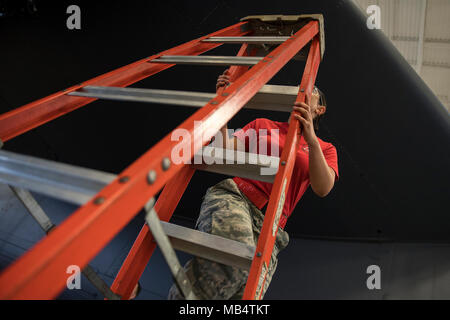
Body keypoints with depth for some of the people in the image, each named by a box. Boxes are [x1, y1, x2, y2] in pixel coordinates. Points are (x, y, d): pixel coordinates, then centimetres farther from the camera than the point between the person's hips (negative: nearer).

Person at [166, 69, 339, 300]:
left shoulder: (325, 149, 22)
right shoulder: (263, 125, 25)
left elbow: (323, 189, 2)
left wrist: (312, 141, -11)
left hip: (268, 227, 1)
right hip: (233, 196, -1)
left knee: (248, 293, -25)